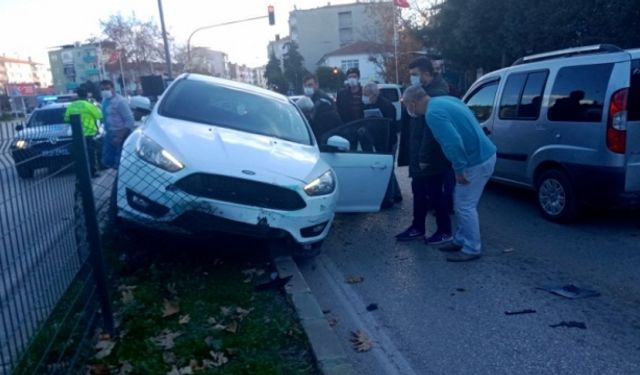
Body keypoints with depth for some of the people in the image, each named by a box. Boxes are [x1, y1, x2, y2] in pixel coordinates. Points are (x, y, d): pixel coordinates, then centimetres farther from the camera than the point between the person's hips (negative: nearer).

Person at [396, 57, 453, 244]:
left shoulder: (437, 93, -18)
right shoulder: (423, 91, 14)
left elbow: (432, 128, -24)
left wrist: (425, 157, -24)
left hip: (431, 158, -10)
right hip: (419, 155, 10)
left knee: (435, 193, 1)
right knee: (419, 191, 15)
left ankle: (444, 231, 14)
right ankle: (418, 228, 26)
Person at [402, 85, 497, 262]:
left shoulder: (433, 113, -20)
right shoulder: (445, 100, 10)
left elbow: (453, 142, -29)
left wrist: (459, 169, -18)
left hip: (477, 160, -10)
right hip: (484, 154, 10)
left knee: (465, 206, 0)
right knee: (461, 203, 18)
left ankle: (472, 249, 12)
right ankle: (460, 240, 29)